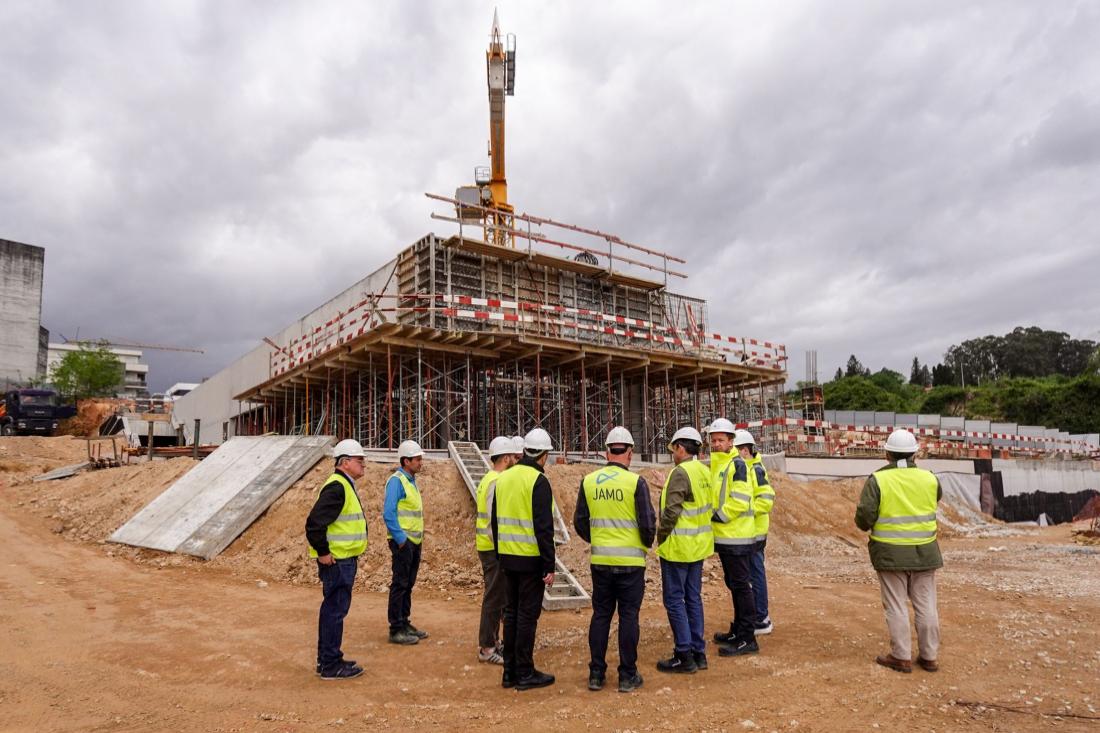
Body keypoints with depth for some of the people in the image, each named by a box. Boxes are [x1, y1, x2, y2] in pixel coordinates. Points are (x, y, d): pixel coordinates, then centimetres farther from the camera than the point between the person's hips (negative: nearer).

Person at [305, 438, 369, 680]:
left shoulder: (345, 486, 15)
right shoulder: (337, 487, -18)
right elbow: (314, 523, -26)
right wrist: (322, 553, -19)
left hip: (345, 560, 11)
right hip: (336, 561, -10)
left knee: (333, 610, 17)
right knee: (335, 610, -2)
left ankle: (327, 660, 27)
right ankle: (330, 665, 7)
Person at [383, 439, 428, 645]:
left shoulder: (411, 481, 14)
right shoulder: (396, 481, -14)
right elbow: (388, 513, -20)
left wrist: (419, 534, 14)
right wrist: (400, 539, -19)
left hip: (414, 541, 9)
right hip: (403, 541, -9)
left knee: (408, 584, 15)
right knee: (399, 585, -3)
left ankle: (405, 623, 24)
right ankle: (396, 630, 4)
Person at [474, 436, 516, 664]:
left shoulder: (488, 479, 14)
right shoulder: (497, 482, -17)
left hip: (487, 546, 10)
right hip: (494, 548, -10)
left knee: (495, 596, 17)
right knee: (495, 598, -3)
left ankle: (491, 640, 27)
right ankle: (487, 649, 4)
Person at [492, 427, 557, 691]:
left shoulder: (503, 478, 9)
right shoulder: (538, 481, -14)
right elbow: (543, 527, -18)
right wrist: (549, 566, -14)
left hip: (508, 557, 7)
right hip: (531, 559, -7)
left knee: (511, 612, 14)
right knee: (528, 615, 2)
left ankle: (509, 672, 21)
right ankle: (525, 674, 10)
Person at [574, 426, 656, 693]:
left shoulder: (589, 481, 0)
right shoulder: (635, 482, -11)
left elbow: (580, 522, 6)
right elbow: (647, 523, -11)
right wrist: (647, 542, 10)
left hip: (600, 560, 3)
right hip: (630, 560, -3)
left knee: (600, 615, 13)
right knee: (628, 616, 7)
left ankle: (596, 674, 18)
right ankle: (627, 675, 13)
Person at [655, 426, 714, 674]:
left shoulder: (681, 472, -18)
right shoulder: (704, 472, 8)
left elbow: (671, 511, -21)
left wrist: (661, 537, -8)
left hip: (678, 546, -9)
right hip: (699, 545, 9)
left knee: (674, 600, 1)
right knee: (693, 599, 16)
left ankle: (685, 656, 6)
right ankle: (698, 652, 22)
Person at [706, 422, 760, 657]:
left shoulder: (737, 464, -14)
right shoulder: (715, 463, 13)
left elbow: (740, 502, -21)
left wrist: (717, 516, -16)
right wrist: (715, 517, 7)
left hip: (737, 537, -9)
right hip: (724, 536, 9)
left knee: (740, 585, -3)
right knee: (733, 584, 17)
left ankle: (747, 639, 5)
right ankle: (738, 631, 29)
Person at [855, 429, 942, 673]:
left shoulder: (878, 479, -12)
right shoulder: (929, 478, -1)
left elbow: (864, 517, -15)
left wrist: (865, 525, 6)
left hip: (890, 554, -3)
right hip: (924, 552, 3)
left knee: (896, 606, 6)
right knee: (926, 605, 13)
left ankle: (901, 657, 11)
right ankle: (929, 656, 21)